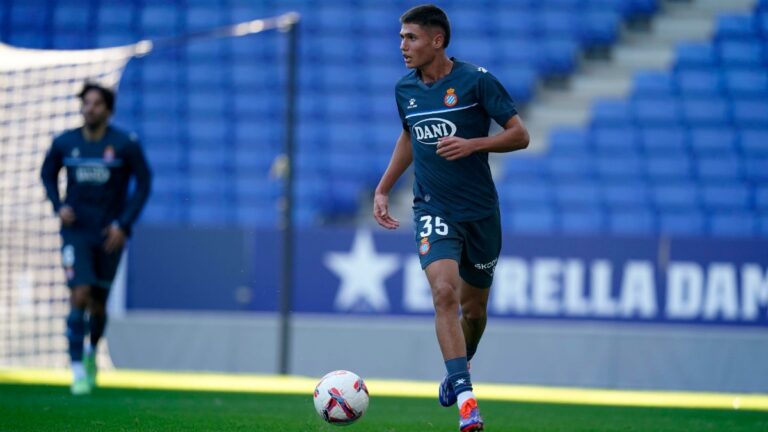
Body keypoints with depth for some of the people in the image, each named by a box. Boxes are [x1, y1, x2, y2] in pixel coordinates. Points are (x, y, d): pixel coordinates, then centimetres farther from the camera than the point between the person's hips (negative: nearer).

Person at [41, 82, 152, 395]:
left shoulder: (126, 145, -7)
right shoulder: (64, 143, -1)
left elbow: (143, 182, 0)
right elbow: (47, 174, 16)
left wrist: (124, 224, -8)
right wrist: (58, 206, -2)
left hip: (110, 236, 0)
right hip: (76, 232, 0)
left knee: (97, 304, 8)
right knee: (79, 296, -15)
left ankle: (92, 351, 40)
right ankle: (78, 372, -10)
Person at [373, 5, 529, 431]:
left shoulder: (476, 80, -9)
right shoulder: (405, 89, 4)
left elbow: (520, 135, -7)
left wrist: (472, 144, -21)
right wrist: (383, 189, 18)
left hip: (480, 211, -1)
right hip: (433, 209, 1)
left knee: (473, 308, 11)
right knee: (444, 292, -22)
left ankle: (457, 371, 42)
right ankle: (464, 397, -27)